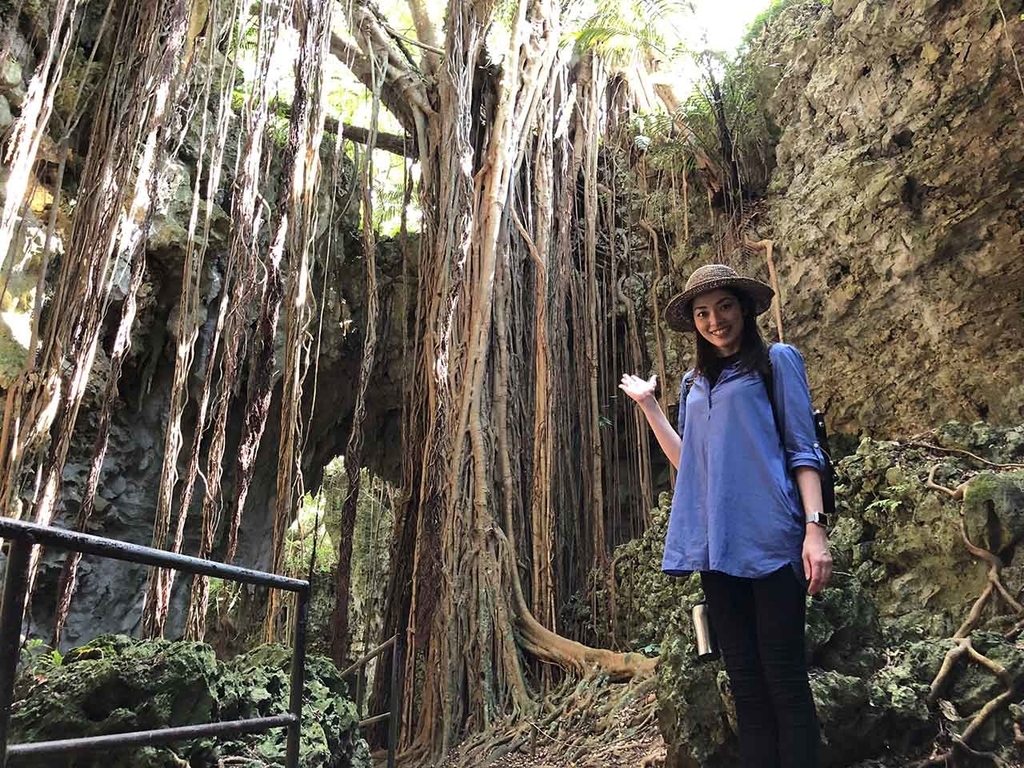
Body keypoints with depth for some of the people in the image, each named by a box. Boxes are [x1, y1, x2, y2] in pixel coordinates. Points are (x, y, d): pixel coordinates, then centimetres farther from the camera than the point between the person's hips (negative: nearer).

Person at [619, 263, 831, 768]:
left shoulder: (776, 360, 5)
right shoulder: (694, 383, 20)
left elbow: (802, 450, -1)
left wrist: (815, 526, -13)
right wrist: (647, 404, 18)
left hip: (769, 537, -5)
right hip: (715, 542, 5)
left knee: (783, 679, -3)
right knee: (744, 682, 10)